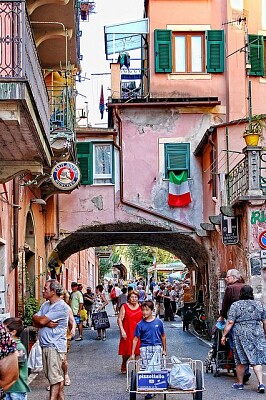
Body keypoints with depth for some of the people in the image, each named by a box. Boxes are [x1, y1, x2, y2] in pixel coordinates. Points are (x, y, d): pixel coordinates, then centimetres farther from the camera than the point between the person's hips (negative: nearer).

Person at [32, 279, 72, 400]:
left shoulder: (61, 306, -12)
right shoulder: (45, 305, 15)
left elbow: (41, 321, -16)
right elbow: (36, 323, 5)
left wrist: (36, 318, 5)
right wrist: (47, 323, -13)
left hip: (55, 346, -8)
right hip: (45, 345, 8)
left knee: (55, 377, -7)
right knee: (58, 376, 13)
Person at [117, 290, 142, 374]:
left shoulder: (140, 307, 9)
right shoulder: (124, 307, 0)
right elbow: (119, 319, -4)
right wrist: (122, 331, -13)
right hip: (127, 333, -2)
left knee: (137, 351, -1)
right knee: (127, 352, 2)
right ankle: (123, 366, 28)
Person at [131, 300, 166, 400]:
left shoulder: (158, 322, 3)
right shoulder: (140, 324, 2)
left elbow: (163, 336, 14)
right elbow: (136, 339, 5)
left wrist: (164, 349, 17)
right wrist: (132, 353, 2)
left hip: (157, 347, 0)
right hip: (145, 348, 0)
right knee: (146, 369, -4)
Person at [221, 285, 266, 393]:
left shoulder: (235, 305, -2)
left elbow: (230, 322, -7)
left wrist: (224, 335, -3)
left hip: (241, 335, -3)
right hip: (257, 335, 3)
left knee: (240, 360, 7)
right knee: (257, 360, 4)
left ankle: (240, 383, 15)